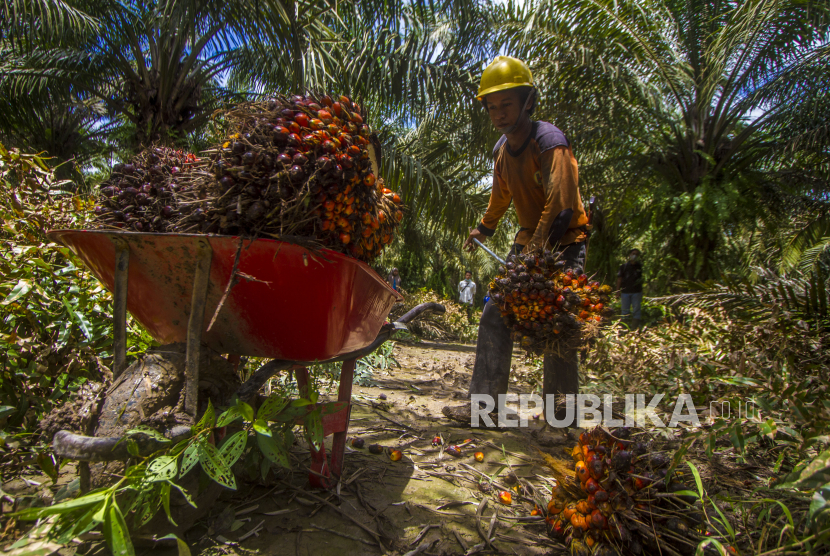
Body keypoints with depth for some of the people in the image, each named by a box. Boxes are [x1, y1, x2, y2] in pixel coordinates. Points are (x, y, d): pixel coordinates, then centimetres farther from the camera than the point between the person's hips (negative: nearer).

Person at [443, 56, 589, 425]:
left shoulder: (549, 141, -19)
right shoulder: (501, 149, 5)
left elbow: (561, 205, -28)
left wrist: (536, 252, -35)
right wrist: (484, 228, 32)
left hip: (563, 243, -7)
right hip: (528, 241, 7)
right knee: (496, 317, -2)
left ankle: (562, 408, 12)